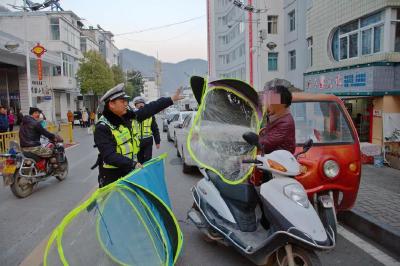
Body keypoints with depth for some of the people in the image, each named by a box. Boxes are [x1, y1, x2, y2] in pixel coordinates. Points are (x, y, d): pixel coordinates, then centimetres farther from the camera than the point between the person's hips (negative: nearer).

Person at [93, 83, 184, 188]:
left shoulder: (129, 116, -2)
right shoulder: (102, 128, -22)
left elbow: (150, 109, 6)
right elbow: (109, 155, -28)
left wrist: (171, 99, 7)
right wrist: (133, 163, -33)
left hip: (129, 169, 6)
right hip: (111, 175, -6)